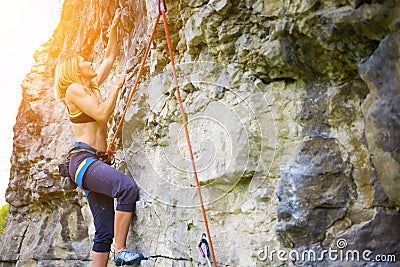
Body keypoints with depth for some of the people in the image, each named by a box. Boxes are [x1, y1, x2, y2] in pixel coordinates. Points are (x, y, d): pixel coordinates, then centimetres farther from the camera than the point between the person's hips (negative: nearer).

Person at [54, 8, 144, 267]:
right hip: (83, 159, -9)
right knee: (128, 186, -32)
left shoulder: (92, 86, 22)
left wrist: (114, 26, 31)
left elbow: (111, 56, 31)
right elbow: (103, 114, -12)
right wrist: (117, 86, -2)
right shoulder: (73, 89, 0)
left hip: (98, 161, 9)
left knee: (105, 231, 1)